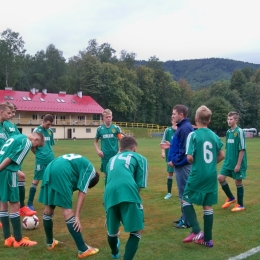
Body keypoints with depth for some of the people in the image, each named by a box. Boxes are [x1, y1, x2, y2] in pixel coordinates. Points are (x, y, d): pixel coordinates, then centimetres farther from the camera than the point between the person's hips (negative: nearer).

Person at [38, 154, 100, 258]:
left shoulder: (78, 162, 35)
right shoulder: (90, 169, 13)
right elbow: (82, 192, 2)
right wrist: (77, 216, 0)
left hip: (49, 169, 8)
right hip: (61, 172, -8)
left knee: (48, 209, 18)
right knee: (67, 211, -6)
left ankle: (50, 242, 35)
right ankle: (83, 250, 1)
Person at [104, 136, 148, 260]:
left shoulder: (112, 159, 34)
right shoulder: (139, 158, 22)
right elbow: (140, 184, 11)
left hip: (109, 194, 5)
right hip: (128, 192, -5)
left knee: (112, 231, 26)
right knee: (137, 231, 10)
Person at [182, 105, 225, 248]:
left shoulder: (193, 135, -11)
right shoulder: (214, 136, 4)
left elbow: (190, 157, -16)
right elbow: (221, 156, 10)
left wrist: (193, 163, 5)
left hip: (197, 175, -5)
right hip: (212, 175, 5)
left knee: (186, 200, 12)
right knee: (208, 206, 12)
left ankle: (196, 231, -1)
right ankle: (207, 239, 18)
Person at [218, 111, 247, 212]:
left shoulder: (239, 132, -15)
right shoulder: (228, 132, 7)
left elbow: (242, 149, -16)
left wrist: (238, 164, -18)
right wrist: (227, 160, 15)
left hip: (237, 163, -7)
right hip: (228, 161, 7)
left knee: (238, 182, 3)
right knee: (221, 178, 2)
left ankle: (240, 205, 19)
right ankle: (231, 198, 22)